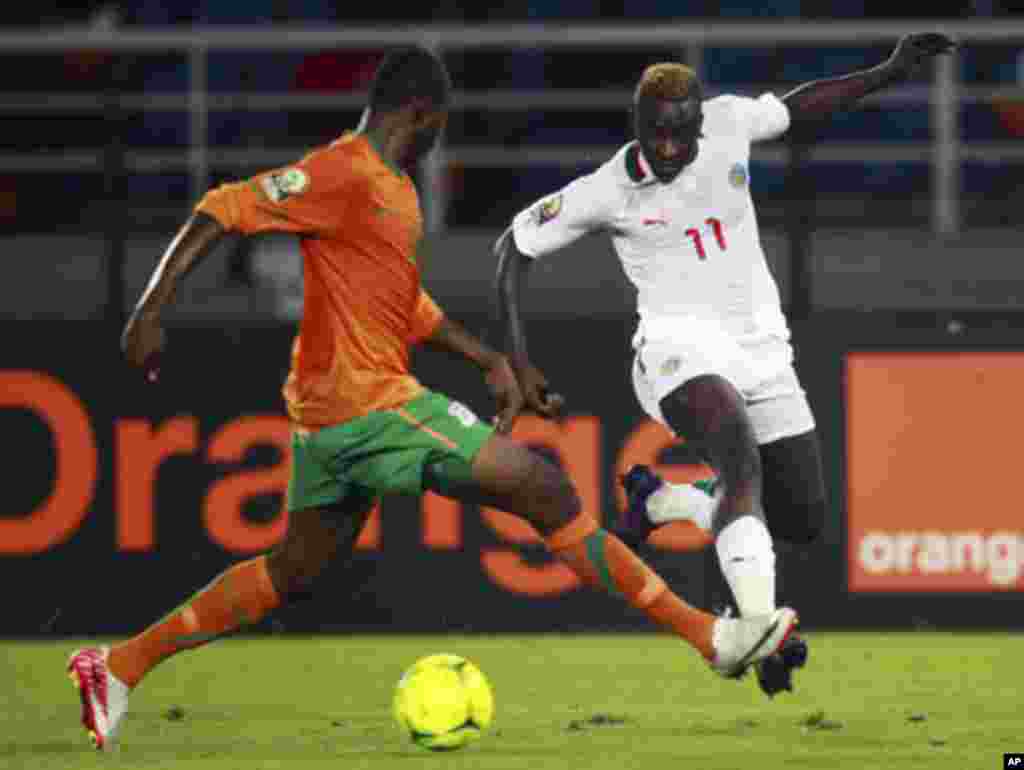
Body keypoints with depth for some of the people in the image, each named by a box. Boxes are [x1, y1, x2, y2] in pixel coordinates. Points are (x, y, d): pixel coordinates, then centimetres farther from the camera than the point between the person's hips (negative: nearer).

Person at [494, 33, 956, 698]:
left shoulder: (728, 122, -2)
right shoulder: (606, 192, -8)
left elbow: (799, 107, 19)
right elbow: (514, 249, 2)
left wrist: (890, 73, 12)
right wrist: (518, 362, -4)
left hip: (761, 346, 5)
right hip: (680, 345, -5)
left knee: (804, 521, 5)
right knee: (741, 458, -35)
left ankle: (656, 502, 28)